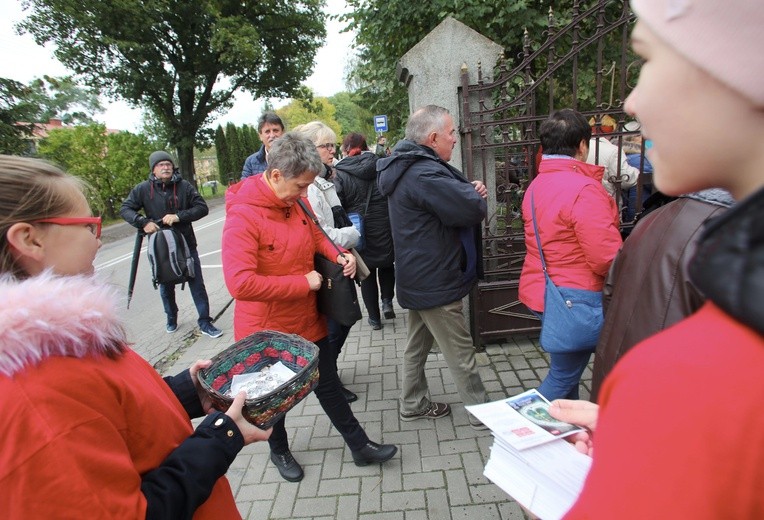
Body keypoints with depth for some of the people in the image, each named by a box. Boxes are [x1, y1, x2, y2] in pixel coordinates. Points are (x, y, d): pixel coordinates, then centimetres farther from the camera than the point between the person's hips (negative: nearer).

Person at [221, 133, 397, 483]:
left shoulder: (297, 201, -5)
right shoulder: (243, 216, -25)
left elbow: (315, 234, 12)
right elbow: (241, 283, -33)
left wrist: (338, 254, -9)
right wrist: (303, 283, -26)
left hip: (308, 320, 6)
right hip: (267, 329, -5)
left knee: (328, 385, 19)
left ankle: (360, 447, 35)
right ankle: (279, 451, 47)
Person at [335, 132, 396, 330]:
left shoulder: (341, 174, -9)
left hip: (359, 231, -1)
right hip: (385, 230, 1)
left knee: (367, 275, 14)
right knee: (387, 265, 26)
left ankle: (374, 317, 21)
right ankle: (387, 301, 14)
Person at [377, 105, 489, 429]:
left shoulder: (407, 167, 9)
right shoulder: (425, 174, -25)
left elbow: (449, 197, 13)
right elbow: (475, 209, -26)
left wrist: (469, 190, -7)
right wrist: (475, 193, -3)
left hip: (417, 279, 11)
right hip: (436, 282, -11)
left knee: (418, 343, 21)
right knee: (460, 353, 5)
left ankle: (413, 404, 36)